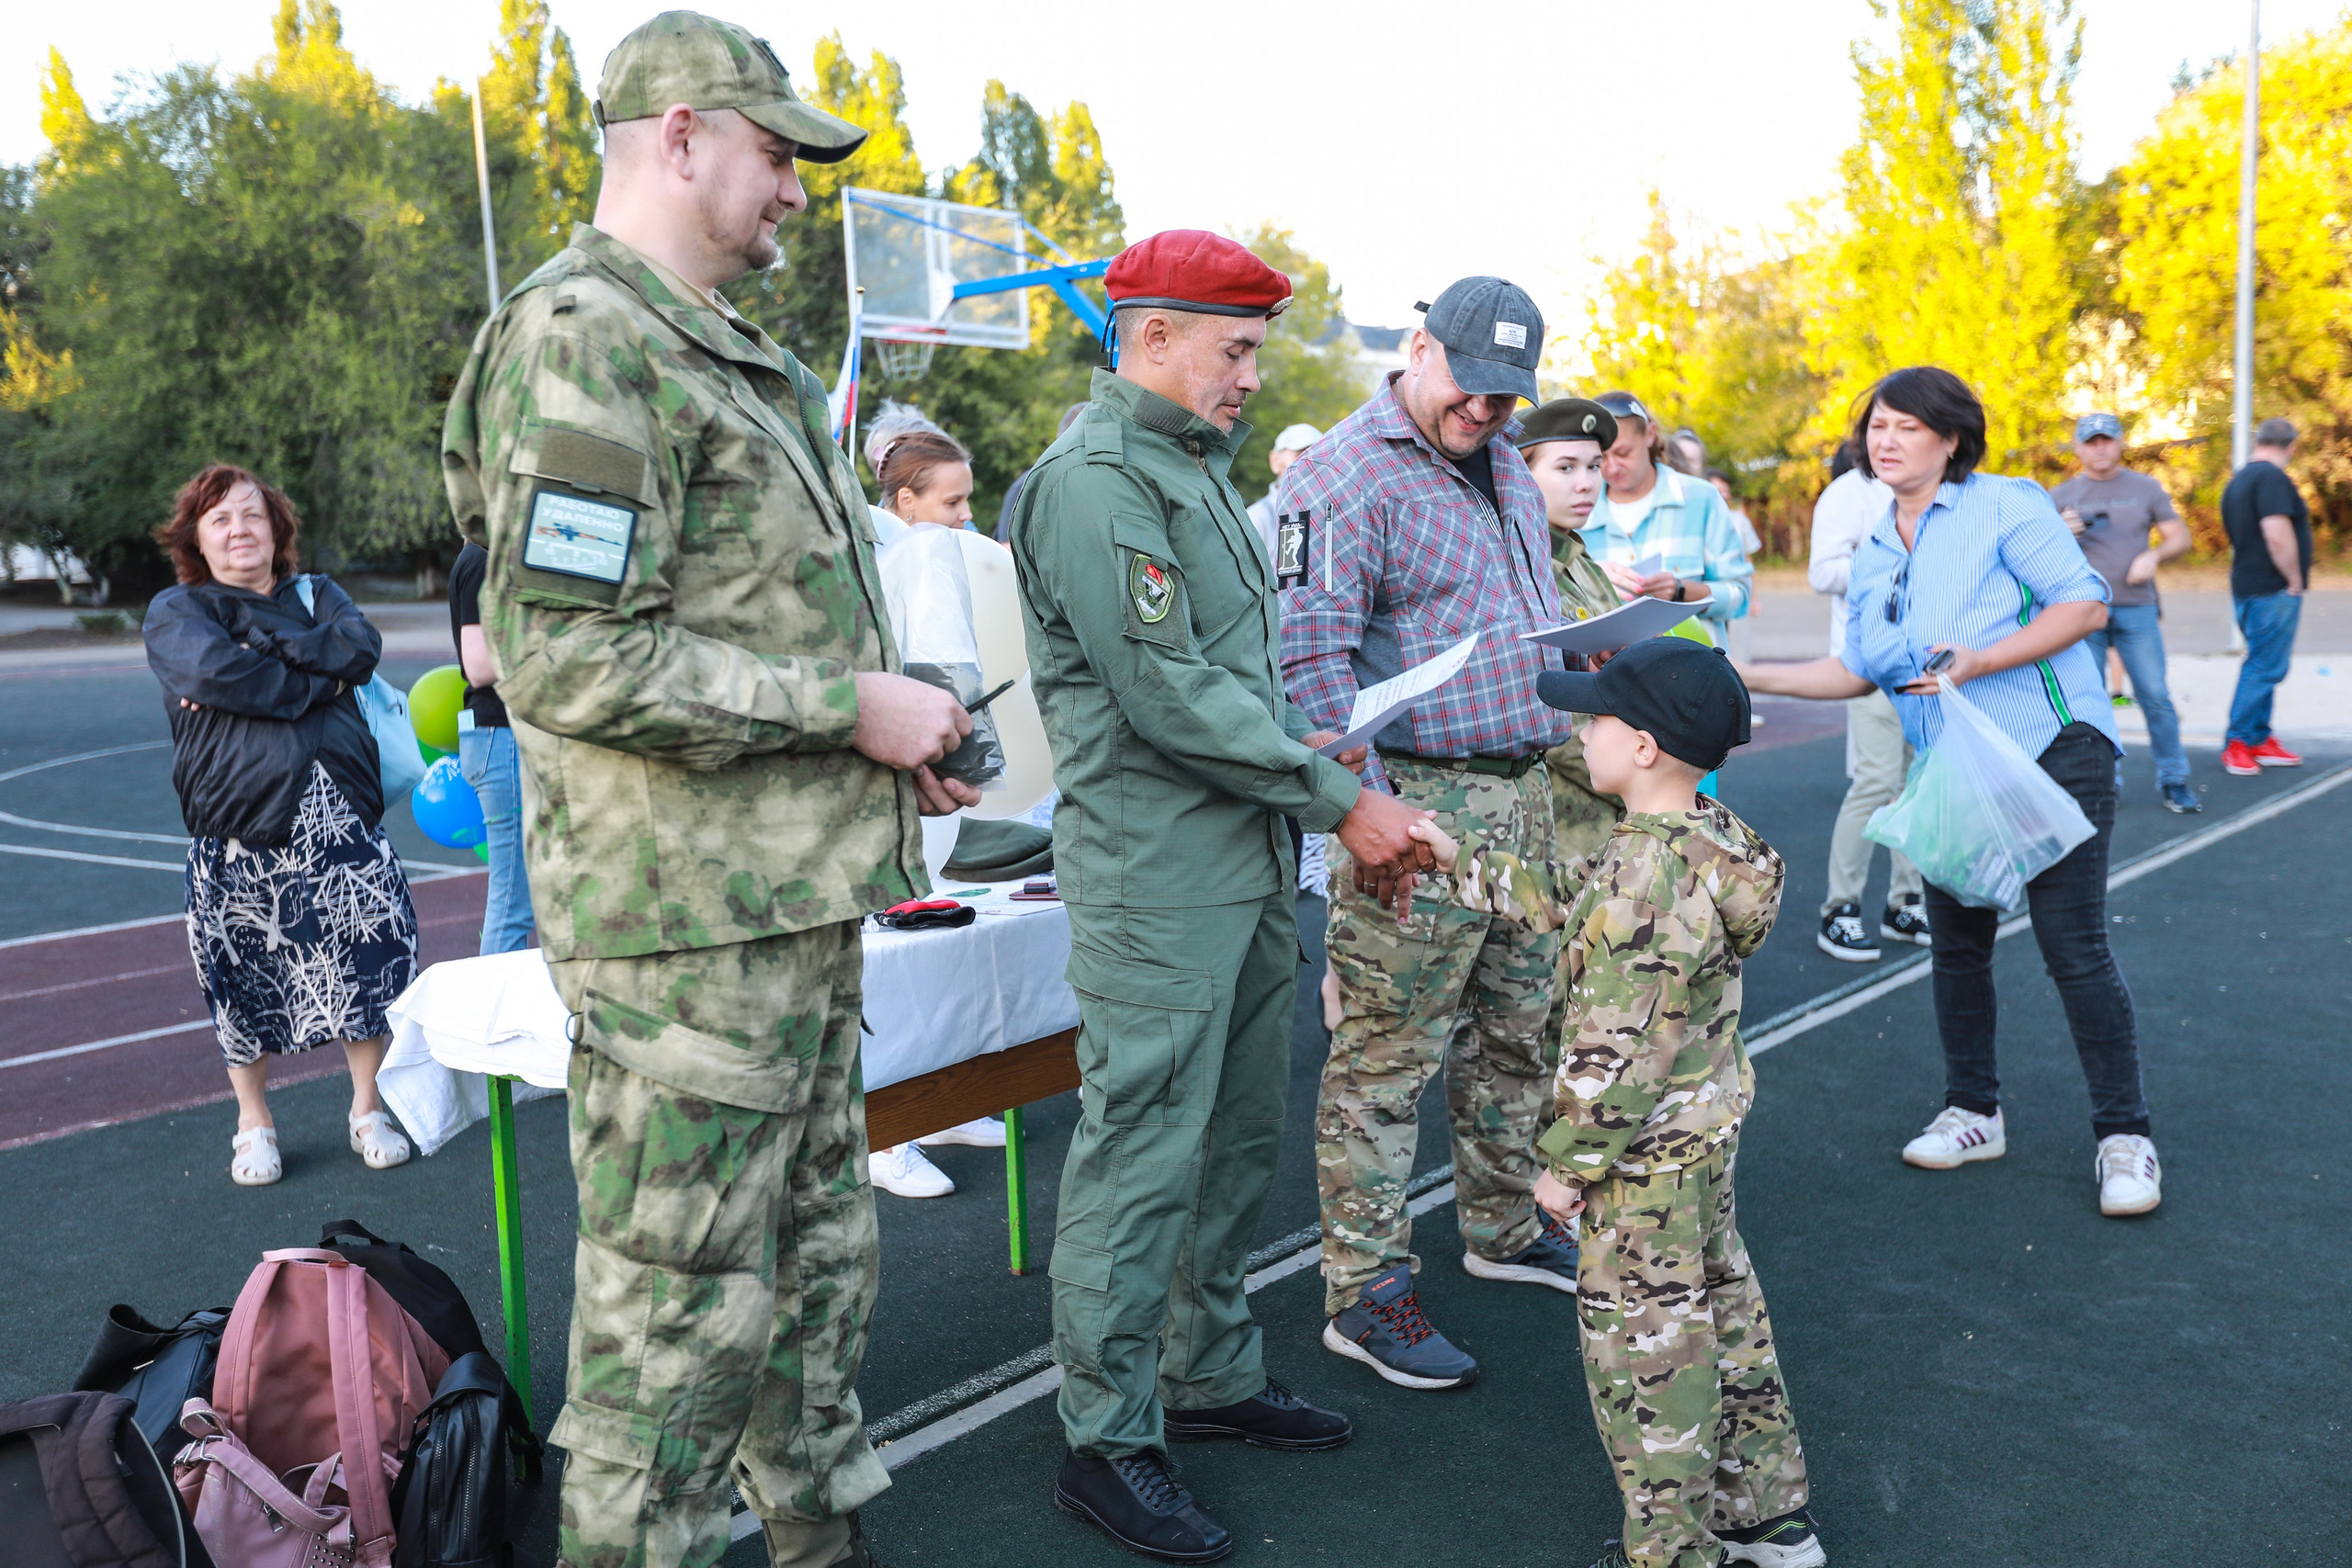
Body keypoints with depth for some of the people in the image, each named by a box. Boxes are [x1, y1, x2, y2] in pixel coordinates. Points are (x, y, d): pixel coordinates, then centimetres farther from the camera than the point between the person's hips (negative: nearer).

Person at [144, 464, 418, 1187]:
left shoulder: (320, 596, 18)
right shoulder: (175, 613, 9)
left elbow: (361, 650, -4)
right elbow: (214, 670, -14)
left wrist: (265, 644, -11)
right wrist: (317, 680, -8)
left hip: (338, 820, 2)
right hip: (237, 828, -2)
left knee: (367, 963, -1)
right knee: (244, 980, 6)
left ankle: (369, 1112, 17)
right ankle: (254, 1125, 26)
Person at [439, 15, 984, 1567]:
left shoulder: (729, 357, 19)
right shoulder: (583, 344, -15)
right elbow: (574, 666, -24)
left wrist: (895, 739, 11)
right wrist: (853, 706, -18)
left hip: (798, 898, 10)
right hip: (692, 916, -10)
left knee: (819, 1252, 21)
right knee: (684, 1304, 2)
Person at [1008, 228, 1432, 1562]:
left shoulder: (1197, 467, 18)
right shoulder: (1096, 479, -14)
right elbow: (1167, 693, -20)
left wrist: (1293, 742, 6)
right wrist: (1338, 797, -15)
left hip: (1249, 864, 10)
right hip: (1157, 876, -10)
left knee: (1240, 1138, 17)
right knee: (1142, 1155, -2)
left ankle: (1213, 1374, 32)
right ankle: (1110, 1442, 12)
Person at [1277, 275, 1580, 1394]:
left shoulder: (1505, 467, 17)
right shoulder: (1346, 476, -12)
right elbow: (1311, 647, -20)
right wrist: (1363, 802, -25)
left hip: (1525, 787, 9)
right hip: (1420, 798, -9)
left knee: (1516, 1026, 18)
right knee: (1389, 1051, -3)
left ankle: (1505, 1228, 36)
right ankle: (1362, 1292, 8)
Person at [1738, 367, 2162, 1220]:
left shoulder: (2004, 506, -6)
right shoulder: (1873, 553, 14)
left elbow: (2086, 603, -11)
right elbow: (1858, 670, 17)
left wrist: (1981, 660, -22)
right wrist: (1751, 675, 7)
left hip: (2052, 750, -6)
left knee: (2074, 949, -6)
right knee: (1957, 944, 12)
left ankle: (2124, 1136, 6)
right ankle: (1974, 1112, 27)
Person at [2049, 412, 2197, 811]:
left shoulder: (2146, 489, 10)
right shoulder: (2061, 497, 9)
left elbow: (2180, 537, 9)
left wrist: (2153, 555, -12)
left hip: (2137, 609, 0)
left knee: (2155, 696, -4)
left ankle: (2173, 780, 5)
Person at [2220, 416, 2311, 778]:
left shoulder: (2238, 481, 16)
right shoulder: (2272, 478, -15)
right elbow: (2278, 535, -26)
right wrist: (2295, 580, -14)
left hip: (2248, 588, 10)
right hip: (2272, 590, -10)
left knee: (2262, 666, 15)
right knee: (2265, 668, -6)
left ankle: (2260, 740, 19)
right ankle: (2238, 744, -2)